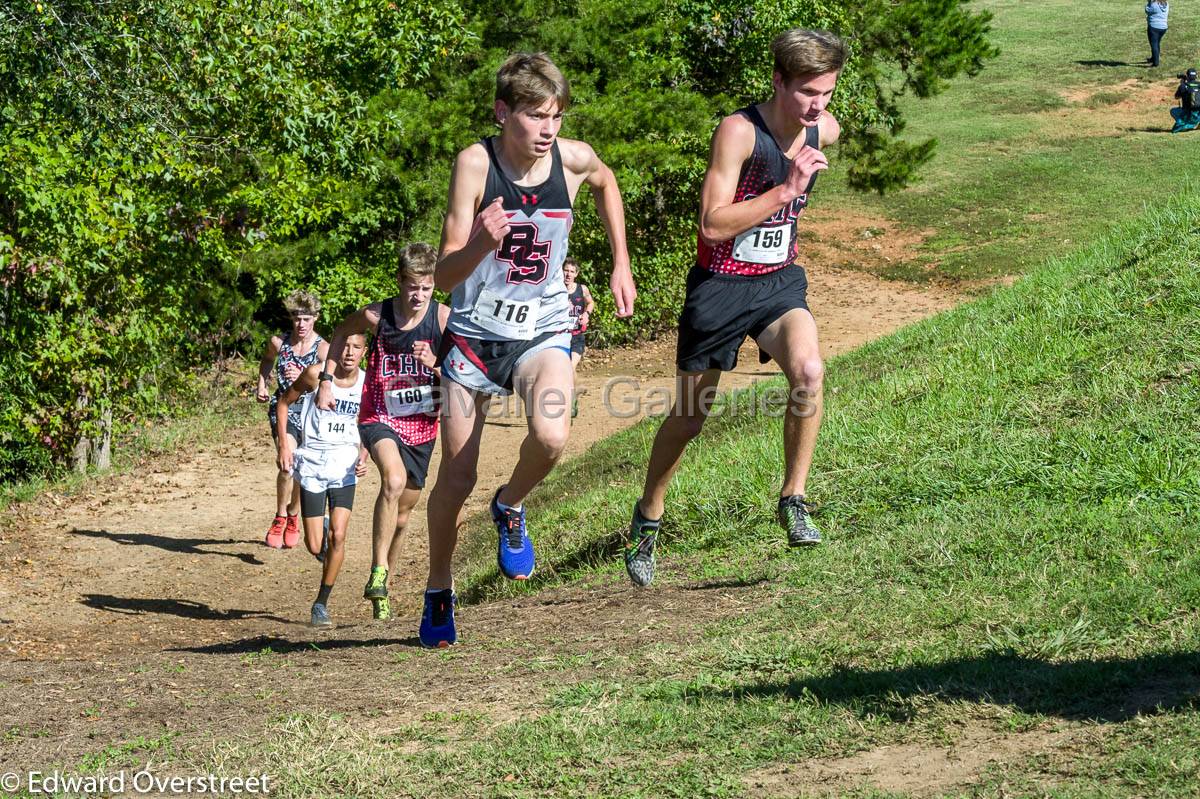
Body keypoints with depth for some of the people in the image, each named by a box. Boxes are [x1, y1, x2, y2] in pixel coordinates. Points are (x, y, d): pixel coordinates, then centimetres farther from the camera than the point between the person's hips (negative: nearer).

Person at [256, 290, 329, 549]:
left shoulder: (323, 348, -12)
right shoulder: (278, 342, -3)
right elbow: (267, 360, 21)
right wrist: (262, 384, 7)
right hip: (283, 407, 0)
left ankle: (293, 517, 35)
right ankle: (280, 517, -5)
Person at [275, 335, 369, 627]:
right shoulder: (316, 374, -10)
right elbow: (284, 401, 3)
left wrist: (363, 457, -4)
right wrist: (284, 444, -5)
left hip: (345, 464, 1)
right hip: (312, 463, -1)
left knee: (338, 536, -12)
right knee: (315, 546, -2)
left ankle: (321, 604, 4)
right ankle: (322, 539, 38)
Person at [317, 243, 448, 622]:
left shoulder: (443, 317, -10)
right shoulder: (375, 316, -12)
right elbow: (340, 333, 10)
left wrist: (435, 363, -25)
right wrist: (327, 381, 7)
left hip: (422, 424, 3)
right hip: (380, 417, -3)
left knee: (401, 515, 13)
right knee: (394, 480, -33)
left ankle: (382, 590, 33)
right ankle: (378, 572, -26)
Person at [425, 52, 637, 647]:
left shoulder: (574, 159, -10)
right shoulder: (475, 162, -18)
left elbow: (607, 184, 19)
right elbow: (445, 276, -19)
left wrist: (621, 265, 16)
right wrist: (480, 244, -40)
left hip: (542, 332, 1)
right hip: (474, 334, -1)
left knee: (551, 436, -28)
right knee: (456, 478, 4)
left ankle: (510, 509, 5)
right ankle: (439, 592, 28)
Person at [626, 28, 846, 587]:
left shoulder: (825, 130, -3)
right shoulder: (738, 131, -21)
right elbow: (713, 225, -27)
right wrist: (786, 190, -29)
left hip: (780, 282, 3)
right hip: (720, 285, -3)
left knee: (808, 370, -28)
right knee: (688, 418, 10)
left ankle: (793, 501, -12)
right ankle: (648, 516, 35)